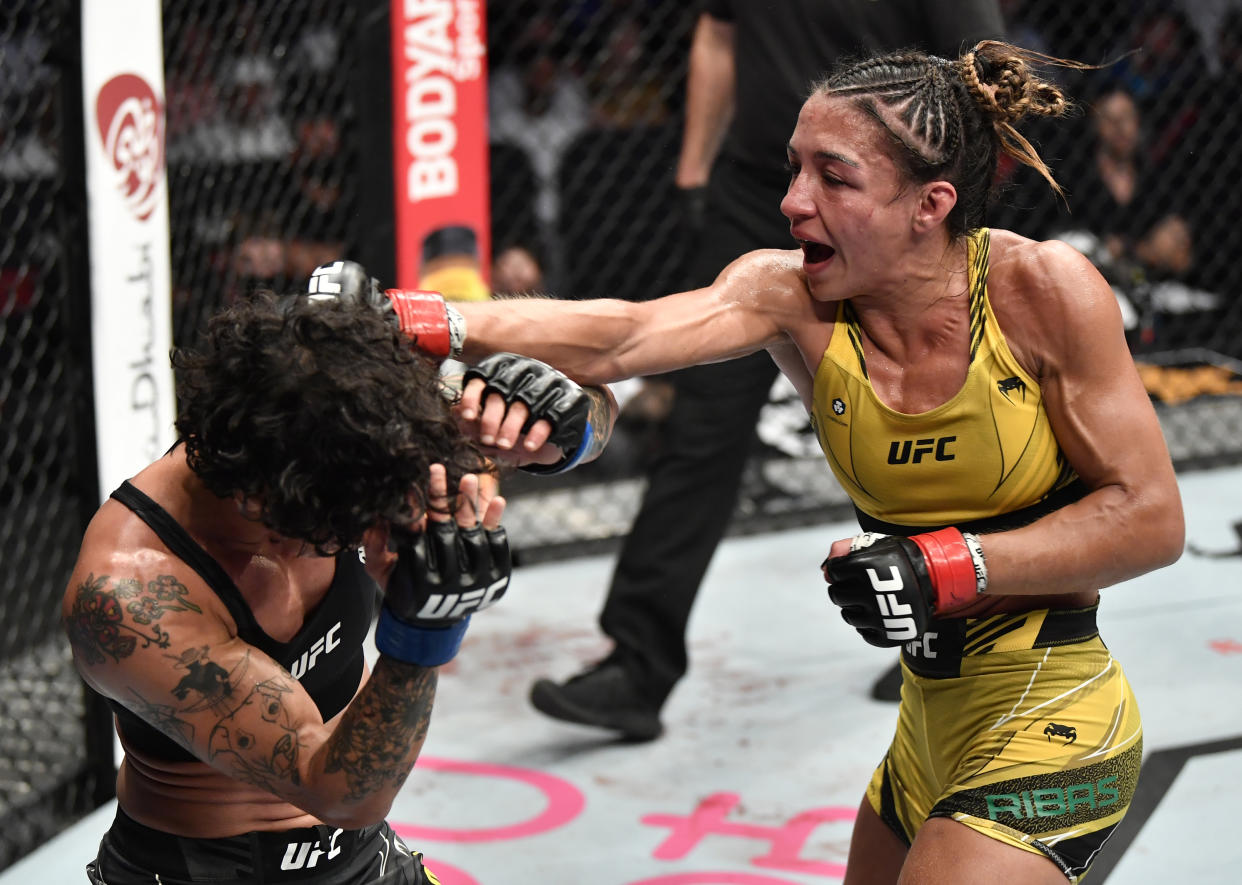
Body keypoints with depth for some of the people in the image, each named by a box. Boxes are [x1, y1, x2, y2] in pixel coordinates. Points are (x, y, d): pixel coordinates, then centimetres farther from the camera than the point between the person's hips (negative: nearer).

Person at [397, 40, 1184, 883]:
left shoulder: (1042, 289, -17)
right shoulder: (790, 294, -9)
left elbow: (1151, 516, -12)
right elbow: (620, 336, -27)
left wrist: (947, 567, -23)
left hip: (1046, 730, -5)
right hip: (931, 731, 5)